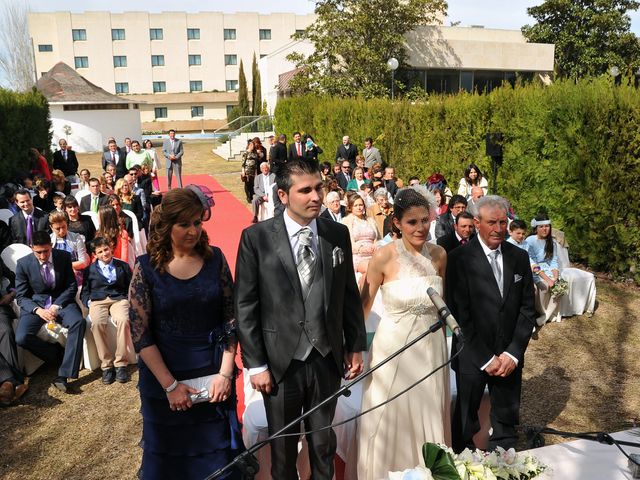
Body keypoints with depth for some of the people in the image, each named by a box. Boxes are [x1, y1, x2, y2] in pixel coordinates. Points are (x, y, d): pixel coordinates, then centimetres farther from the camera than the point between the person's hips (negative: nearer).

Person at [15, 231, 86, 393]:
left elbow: (72, 287, 2)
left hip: (61, 301, 0)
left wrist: (56, 306, -14)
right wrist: (38, 310, -21)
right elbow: (21, 296, -1)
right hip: (35, 305, 0)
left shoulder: (64, 257, -1)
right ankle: (57, 353, 0)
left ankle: (63, 375, -31)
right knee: (21, 338, -27)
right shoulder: (23, 264, -4)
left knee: (79, 322, -32)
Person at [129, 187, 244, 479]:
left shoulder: (215, 259, -5)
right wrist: (169, 385, -13)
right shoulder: (146, 267, -10)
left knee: (217, 454, 15)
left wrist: (225, 373, -9)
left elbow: (231, 318, -3)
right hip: (164, 378, -1)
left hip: (214, 375, 1)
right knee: (169, 455, 17)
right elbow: (140, 334, -11)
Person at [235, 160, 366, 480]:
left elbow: (349, 295, 6)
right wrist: (255, 364, -8)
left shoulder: (338, 234, -1)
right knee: (283, 445, 18)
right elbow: (245, 306, -8)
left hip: (327, 359, 2)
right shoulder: (256, 237, -10)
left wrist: (356, 346, 7)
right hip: (281, 361, -2)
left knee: (323, 442, 20)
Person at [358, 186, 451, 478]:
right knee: (391, 421, 11)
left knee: (426, 420, 17)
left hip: (431, 348, 3)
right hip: (394, 348, -3)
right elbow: (363, 306, -5)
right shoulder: (384, 257, -15)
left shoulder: (439, 255, -3)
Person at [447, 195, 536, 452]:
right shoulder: (460, 258, -11)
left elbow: (527, 309, 4)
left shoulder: (519, 257, 3)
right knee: (465, 423, 13)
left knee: (507, 422, 16)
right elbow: (459, 314, -13)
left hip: (510, 358, 4)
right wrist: (485, 358, -13)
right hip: (472, 358, -3)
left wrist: (512, 353, -6)